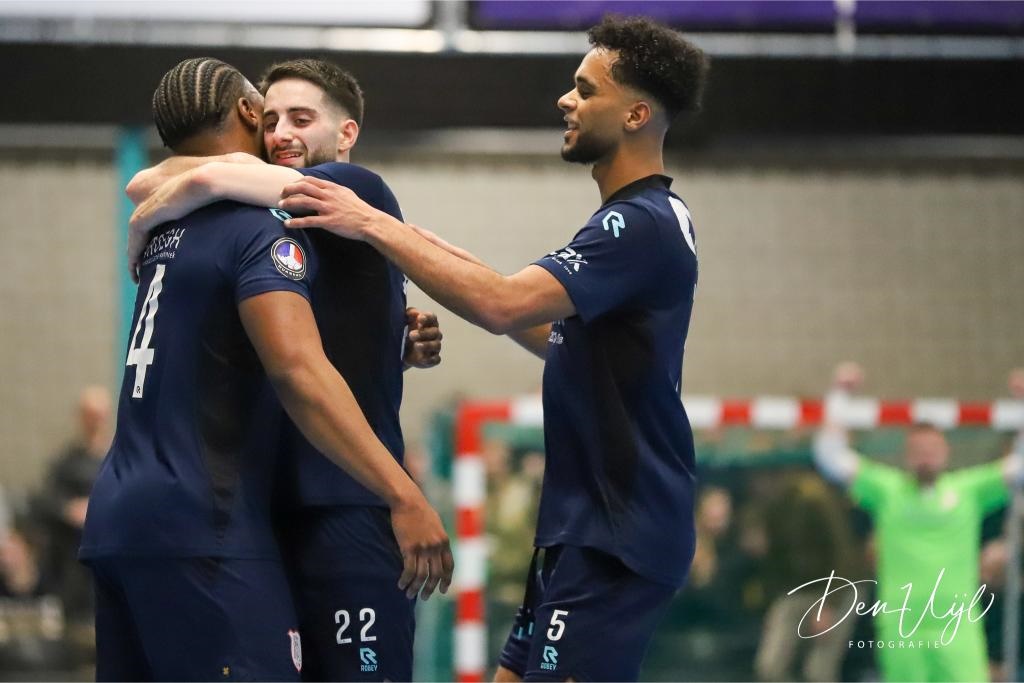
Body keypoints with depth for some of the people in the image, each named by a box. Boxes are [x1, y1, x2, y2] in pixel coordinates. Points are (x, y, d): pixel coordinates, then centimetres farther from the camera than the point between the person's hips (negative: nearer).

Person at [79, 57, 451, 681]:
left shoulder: (172, 229, 16)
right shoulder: (261, 230, -10)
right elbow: (297, 370, -24)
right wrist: (404, 495, -28)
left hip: (118, 517, 9)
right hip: (196, 529, -9)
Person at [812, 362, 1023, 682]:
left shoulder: (970, 490, 8)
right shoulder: (887, 490, 7)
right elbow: (830, 454, 5)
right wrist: (838, 395, 3)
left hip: (958, 628, 0)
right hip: (901, 629, 0)